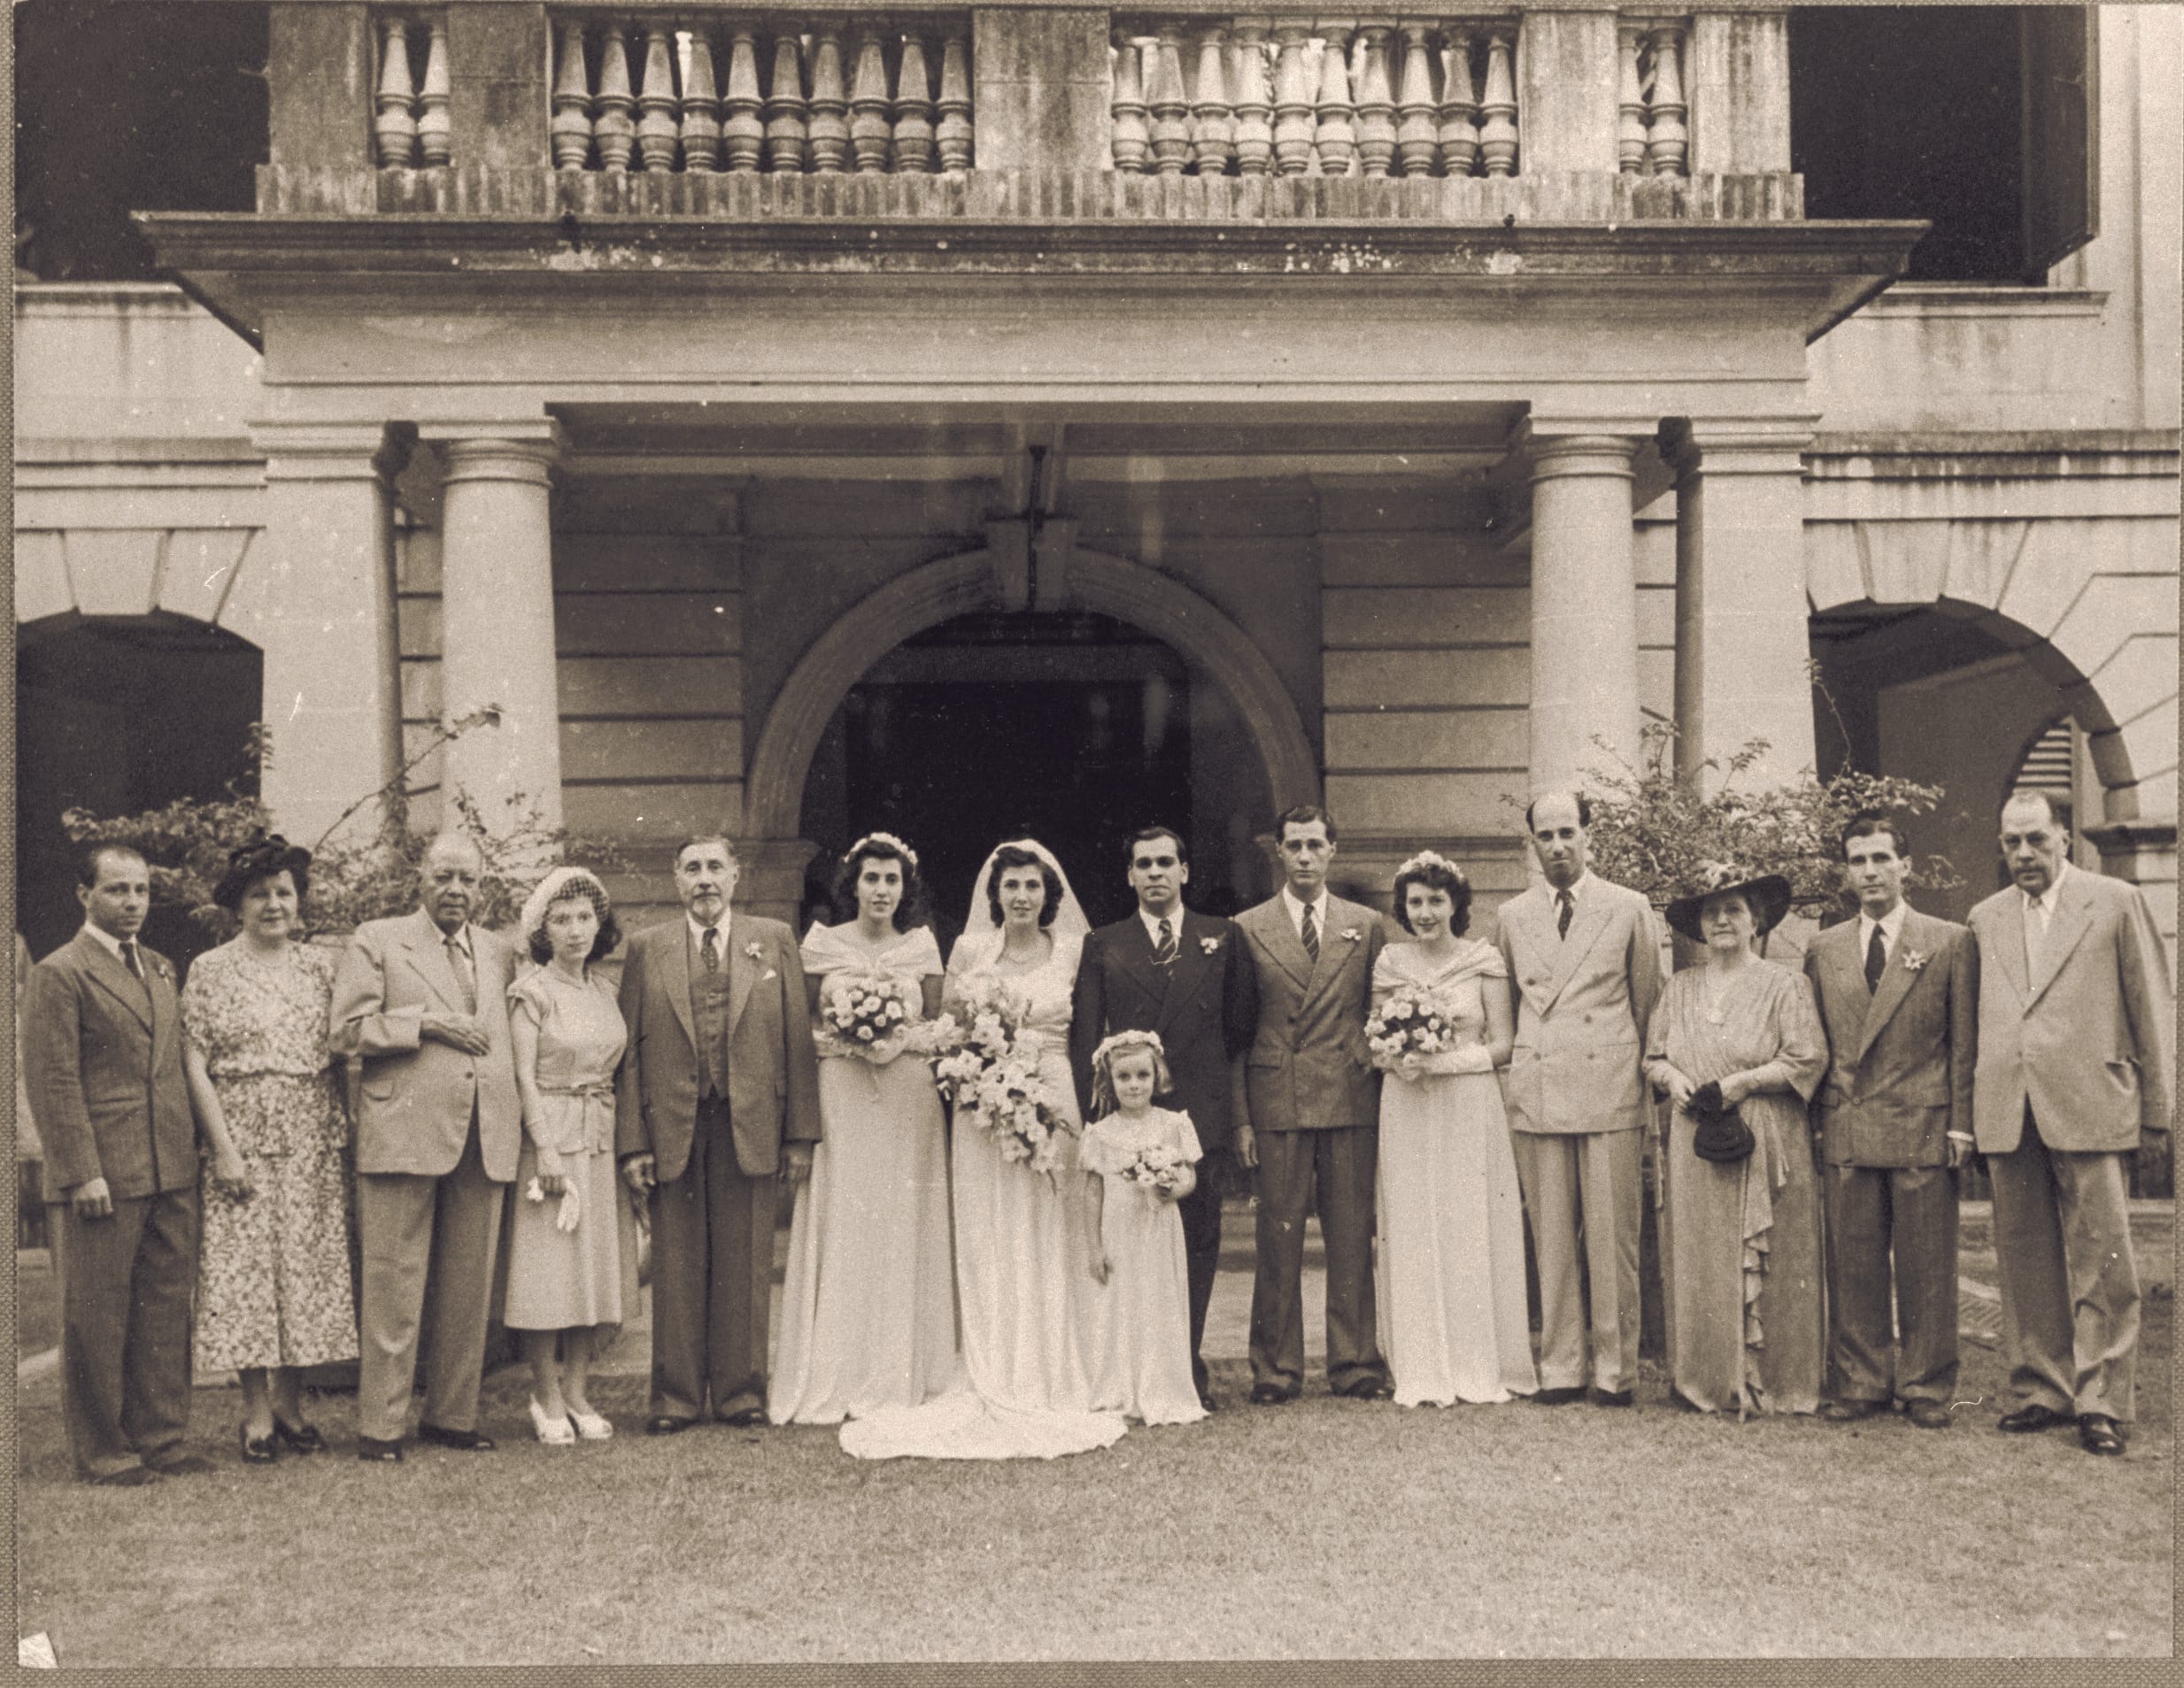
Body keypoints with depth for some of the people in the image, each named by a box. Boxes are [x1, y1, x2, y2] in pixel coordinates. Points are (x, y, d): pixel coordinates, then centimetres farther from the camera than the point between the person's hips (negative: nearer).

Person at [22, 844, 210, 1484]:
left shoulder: (162, 969, 17)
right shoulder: (59, 973, -5)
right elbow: (53, 1083, -10)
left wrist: (194, 1147, 11)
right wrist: (82, 1173, -15)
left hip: (172, 1172, 7)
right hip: (102, 1177, -6)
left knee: (167, 1310, 9)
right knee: (96, 1317, 2)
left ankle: (160, 1437, 18)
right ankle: (101, 1450, 11)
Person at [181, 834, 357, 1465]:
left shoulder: (319, 965, 9)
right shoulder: (211, 970, 0)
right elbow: (195, 1065, -4)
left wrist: (344, 1129, 0)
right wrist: (224, 1149, -10)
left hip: (314, 1147, 3)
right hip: (243, 1142, -3)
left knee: (307, 1270, 6)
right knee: (245, 1271, -2)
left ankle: (288, 1400, 18)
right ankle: (256, 1412, 7)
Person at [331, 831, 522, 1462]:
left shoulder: (500, 952, 18)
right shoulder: (377, 941, 6)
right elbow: (345, 1032, -2)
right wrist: (425, 1022, -10)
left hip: (483, 1140, 4)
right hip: (404, 1132, -4)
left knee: (468, 1288, 8)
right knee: (394, 1284, -3)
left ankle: (451, 1416, 18)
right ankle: (380, 1425, 4)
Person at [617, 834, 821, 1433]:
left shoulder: (774, 940, 7)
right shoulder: (647, 948, 7)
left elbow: (798, 1040, 5)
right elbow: (630, 1050, 4)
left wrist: (801, 1134, 0)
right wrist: (633, 1142, -3)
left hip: (750, 1128, 0)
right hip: (672, 1130, 0)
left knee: (745, 1265, 5)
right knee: (676, 1269, 5)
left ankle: (741, 1391, 16)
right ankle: (675, 1396, 14)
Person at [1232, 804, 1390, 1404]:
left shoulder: (1366, 925, 11)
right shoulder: (1247, 929, 6)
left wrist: (1387, 1099, 4)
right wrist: (1241, 1117, -1)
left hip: (1352, 1101, 1)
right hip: (1277, 1102, -1)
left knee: (1352, 1240, 4)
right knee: (1279, 1240, 1)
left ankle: (1356, 1364, 14)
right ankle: (1276, 1369, 10)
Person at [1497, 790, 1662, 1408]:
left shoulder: (1629, 909, 5)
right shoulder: (1512, 915, 11)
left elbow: (1646, 1001, 11)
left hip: (1610, 1091, -2)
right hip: (1536, 1094, 2)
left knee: (1612, 1239, 0)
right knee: (1551, 1240, 4)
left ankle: (1615, 1370, 8)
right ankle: (1560, 1368, 11)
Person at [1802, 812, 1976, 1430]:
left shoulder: (1950, 942, 4)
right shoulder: (1823, 950, 12)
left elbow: (1964, 1041, 2)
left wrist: (1961, 1124, -4)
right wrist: (1814, 1123, 6)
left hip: (1923, 1129, -2)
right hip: (1845, 1132, 3)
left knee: (1925, 1268, 2)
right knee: (1852, 1267, 5)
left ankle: (1926, 1389, 12)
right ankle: (1860, 1384, 14)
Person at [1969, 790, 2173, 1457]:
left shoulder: (2117, 902, 4)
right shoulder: (1986, 919, 15)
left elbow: (2153, 1007, 4)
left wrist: (2157, 1107, 0)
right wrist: (1970, 1113, 9)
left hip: (2090, 1109, -4)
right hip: (2008, 1117, 4)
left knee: (2101, 1262, -2)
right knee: (2025, 1263, 8)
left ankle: (2102, 1402, 5)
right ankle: (2042, 1390, 17)